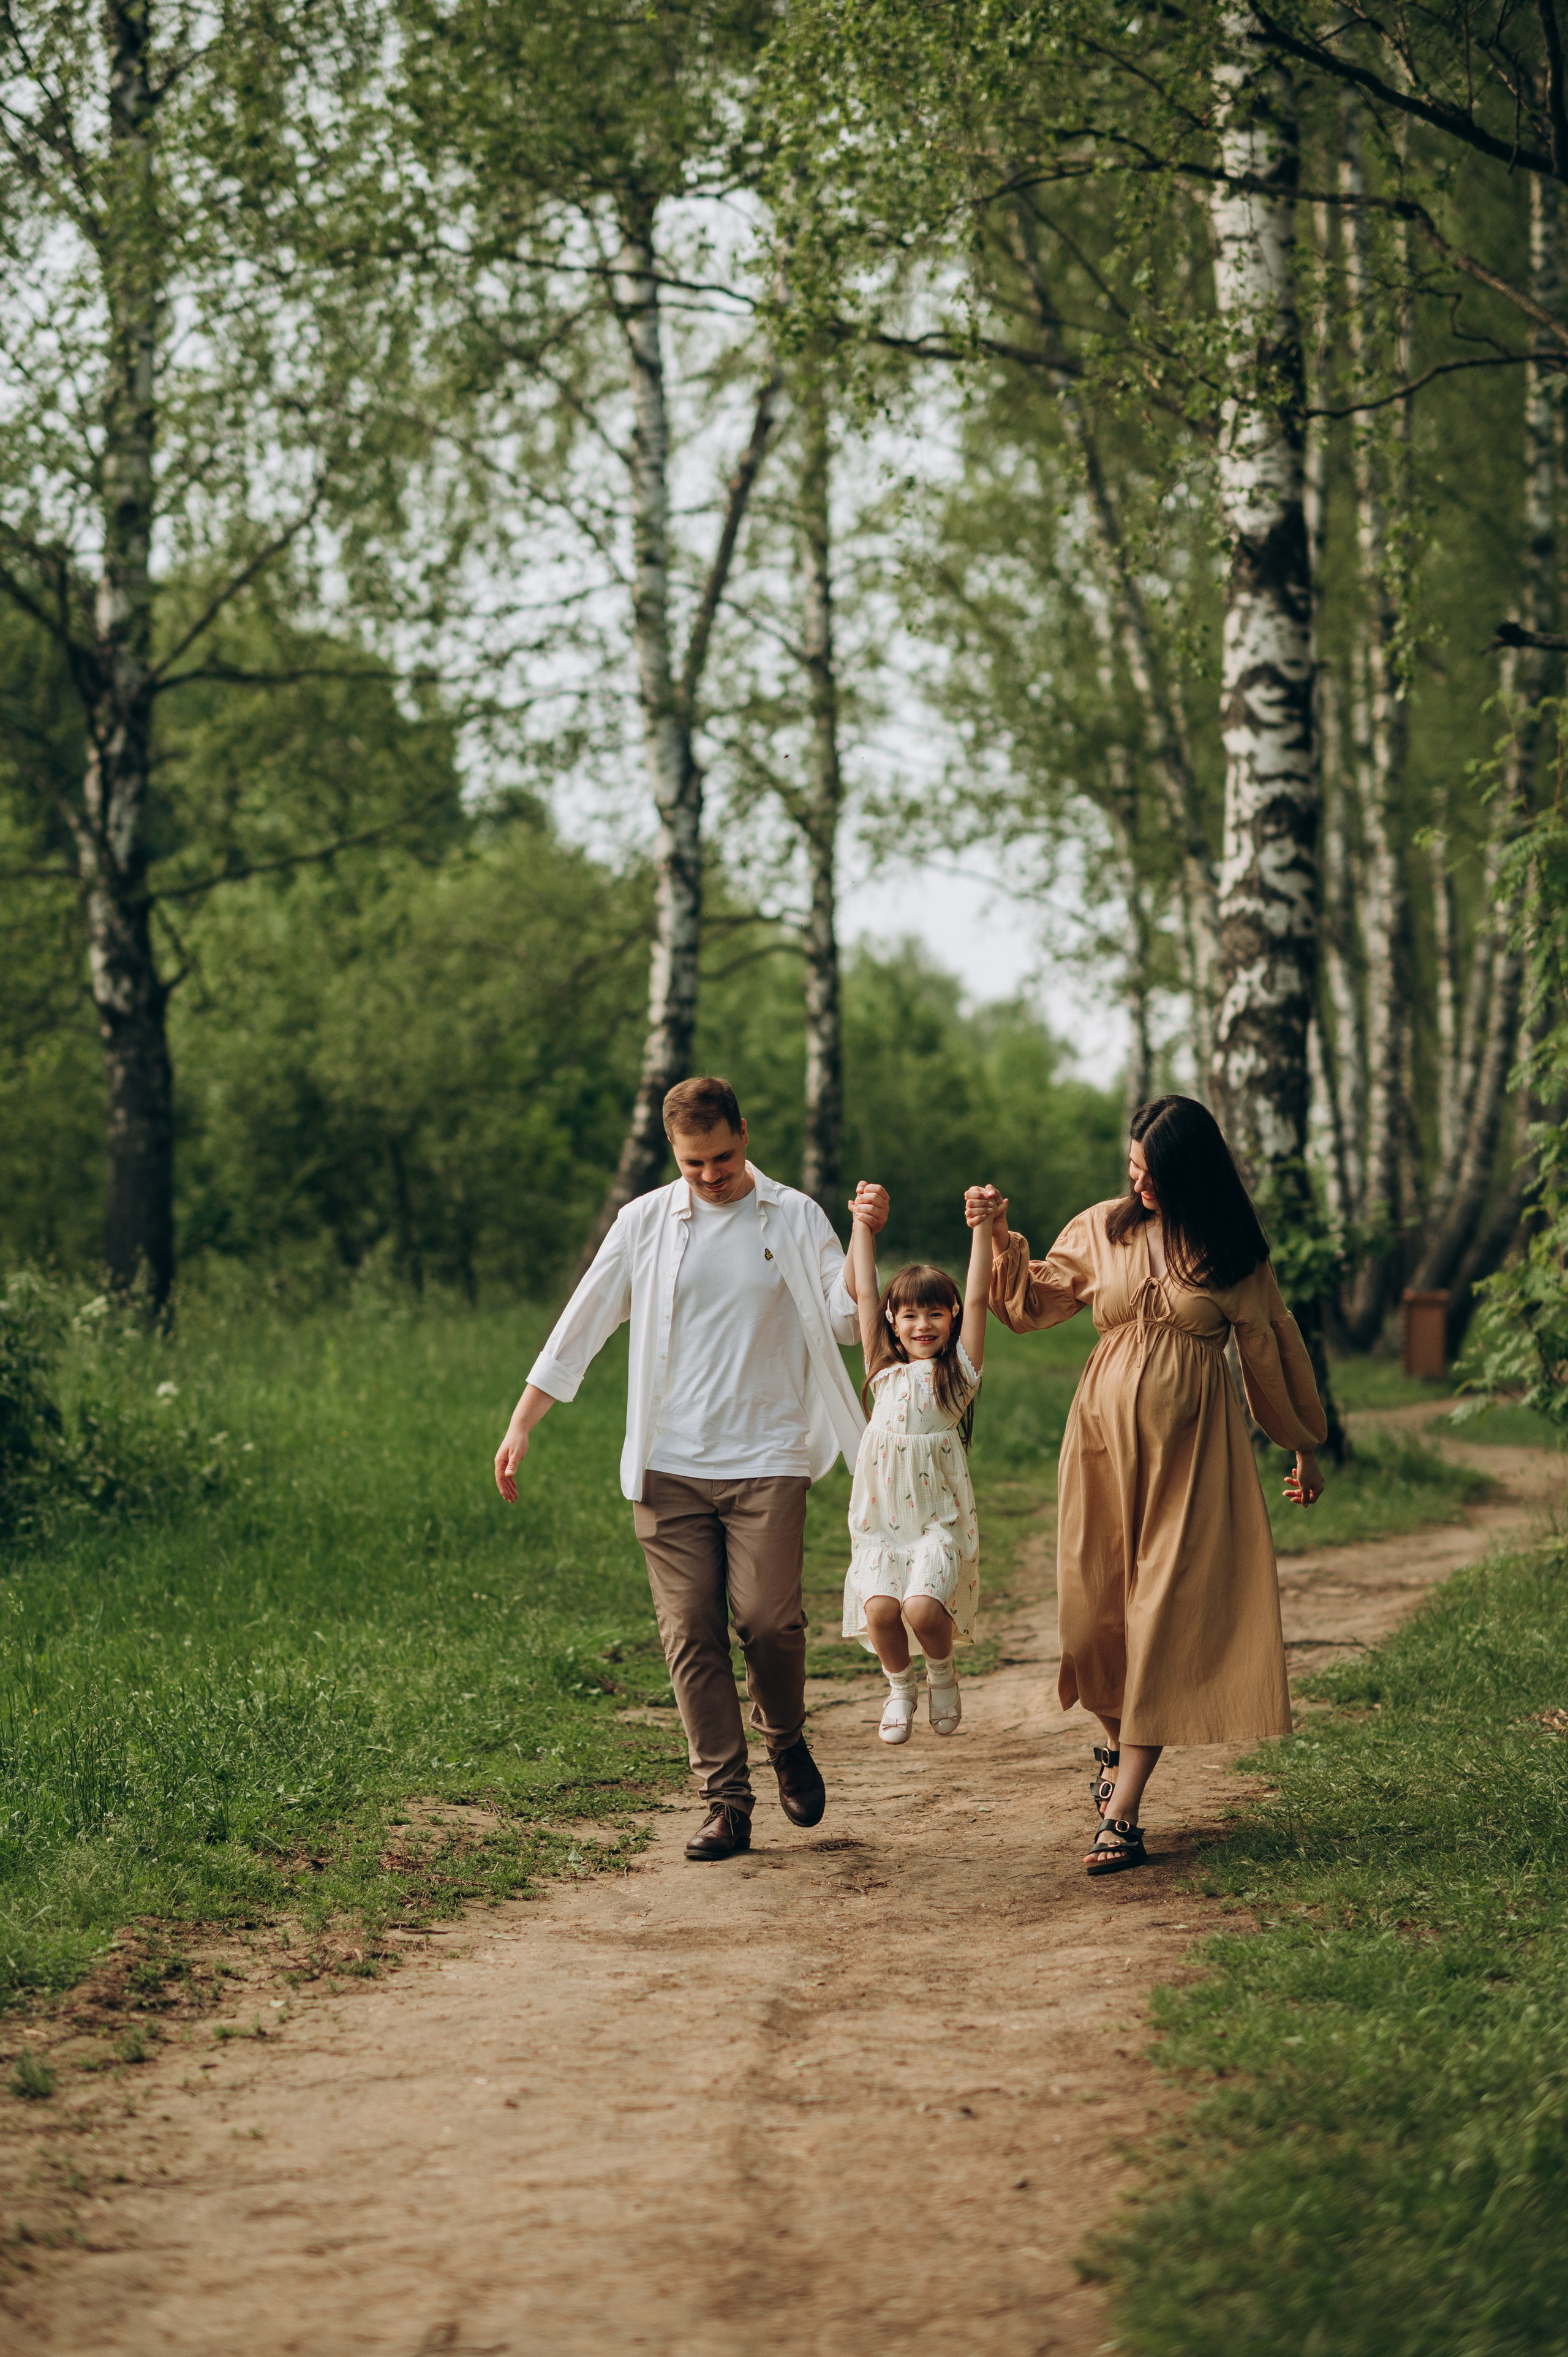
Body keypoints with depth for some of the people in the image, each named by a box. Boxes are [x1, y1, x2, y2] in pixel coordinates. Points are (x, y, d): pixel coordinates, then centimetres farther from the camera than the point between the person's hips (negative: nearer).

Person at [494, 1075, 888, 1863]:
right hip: (670, 1465, 1)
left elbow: (843, 1322, -1)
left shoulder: (795, 1219, 6)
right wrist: (520, 1427, 4)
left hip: (767, 1458, -1)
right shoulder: (645, 1223, 6)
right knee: (690, 1633, -3)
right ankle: (726, 1802, 2)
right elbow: (581, 1327, 8)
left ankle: (787, 1741, 19)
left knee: (767, 1616, -11)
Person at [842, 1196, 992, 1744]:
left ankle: (943, 1670, 10)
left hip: (939, 1519, -3)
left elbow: (978, 1298, -4)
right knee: (880, 1609, -17)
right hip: (881, 1521, 3)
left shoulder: (958, 1374, 3)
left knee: (923, 1609, -23)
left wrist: (982, 1227, -9)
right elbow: (863, 1293, 11)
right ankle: (899, 1685, 13)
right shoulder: (884, 1372, 11)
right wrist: (862, 1226, 10)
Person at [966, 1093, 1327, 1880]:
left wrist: (1302, 1447, 16)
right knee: (1097, 1605, 4)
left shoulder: (1232, 1252, 0)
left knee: (1165, 1613, -8)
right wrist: (1001, 1238, -7)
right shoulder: (1101, 1231, 4)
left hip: (1190, 1442, -2)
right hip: (1106, 1431, 2)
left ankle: (1122, 1812, -10)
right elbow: (1033, 1302, 10)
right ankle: (1116, 1746, 34)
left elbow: (1269, 1349, 10)